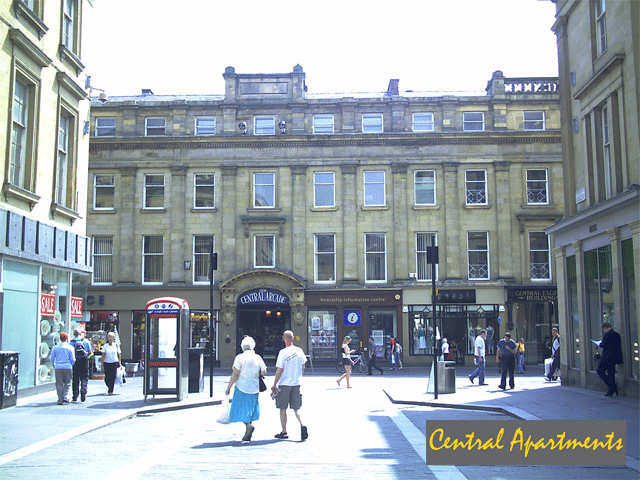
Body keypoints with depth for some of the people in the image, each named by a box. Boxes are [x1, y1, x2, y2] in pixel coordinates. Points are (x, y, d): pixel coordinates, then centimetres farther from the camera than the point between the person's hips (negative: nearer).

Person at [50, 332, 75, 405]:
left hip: (58, 368, 2)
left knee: (59, 384, 6)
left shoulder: (55, 348, 6)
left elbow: (52, 359, 10)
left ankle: (60, 400, 4)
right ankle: (65, 398, -5)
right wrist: (71, 365, 17)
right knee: (67, 384, 8)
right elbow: (72, 359, 0)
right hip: (67, 367, -2)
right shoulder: (70, 347, -1)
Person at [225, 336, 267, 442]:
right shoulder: (258, 358, 0)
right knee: (251, 408, 13)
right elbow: (264, 373, -1)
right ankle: (247, 435, 13)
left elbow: (235, 374, -12)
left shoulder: (240, 358, -9)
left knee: (241, 409, 3)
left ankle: (248, 426, -21)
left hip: (242, 387, -4)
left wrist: (228, 387, -6)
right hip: (254, 388, 4)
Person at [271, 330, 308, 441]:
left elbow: (279, 370, -13)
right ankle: (302, 425, -12)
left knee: (282, 408, 9)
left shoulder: (283, 352, -13)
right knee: (296, 408, 10)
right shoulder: (299, 351, 1)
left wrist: (274, 385, -6)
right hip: (296, 384, 4)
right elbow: (303, 367, 9)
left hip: (284, 384, -4)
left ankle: (284, 432, 14)